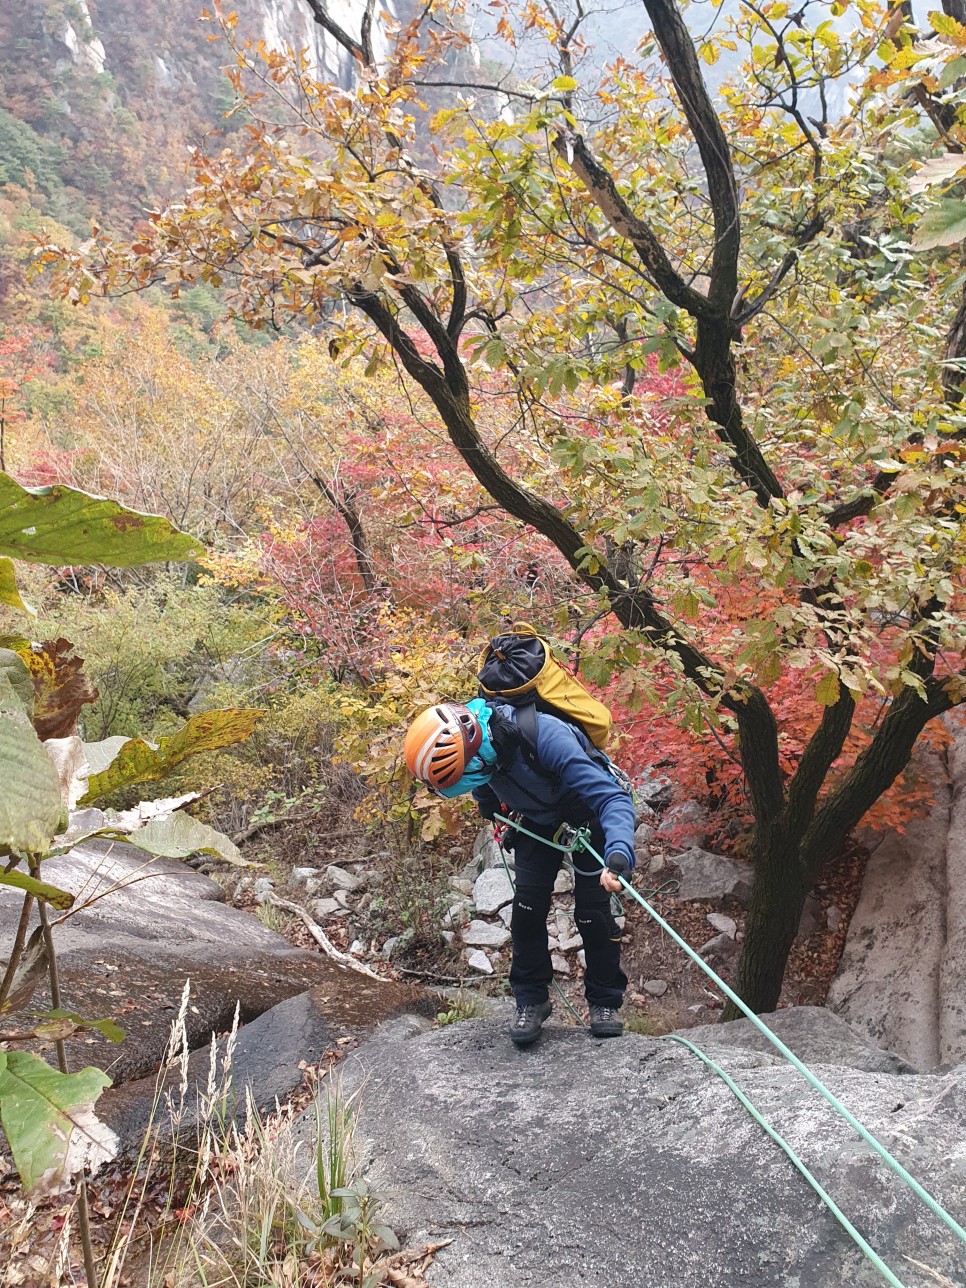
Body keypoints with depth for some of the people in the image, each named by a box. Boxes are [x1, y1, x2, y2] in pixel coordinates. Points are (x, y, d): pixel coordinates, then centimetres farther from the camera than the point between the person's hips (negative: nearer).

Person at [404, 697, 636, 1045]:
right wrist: (487, 805, 18)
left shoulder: (545, 735, -44)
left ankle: (604, 1003, 14)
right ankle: (531, 1000, 12)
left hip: (585, 812, -4)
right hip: (538, 818, 5)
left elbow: (612, 796, -45)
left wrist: (619, 854, -60)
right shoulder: (468, 737, -25)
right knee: (528, 907, -4)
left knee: (592, 911, -6)